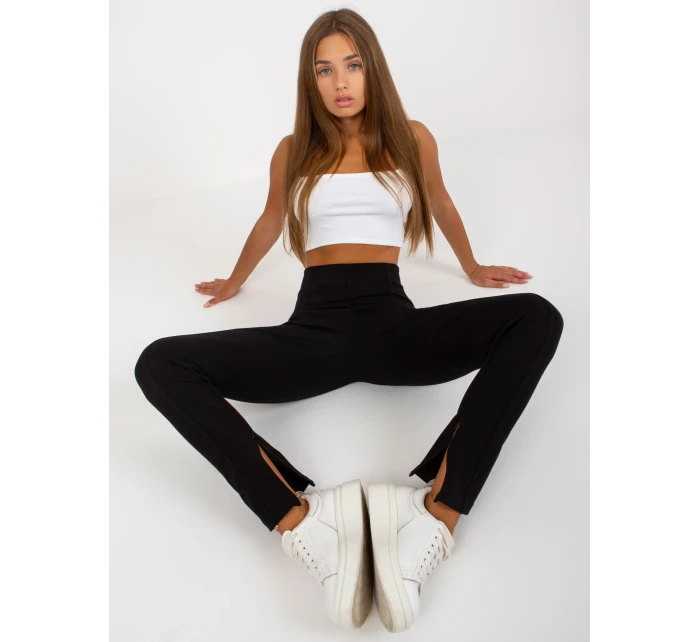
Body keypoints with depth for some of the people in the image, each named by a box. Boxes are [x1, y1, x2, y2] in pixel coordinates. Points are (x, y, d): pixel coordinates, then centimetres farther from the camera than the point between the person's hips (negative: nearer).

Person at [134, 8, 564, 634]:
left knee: (538, 318, -27)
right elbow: (271, 222, 32)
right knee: (159, 364, -23)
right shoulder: (294, 152, 16)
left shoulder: (412, 138, 14)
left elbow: (441, 205, 31)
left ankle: (436, 512, -37)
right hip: (313, 328, 1)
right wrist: (235, 280, 47)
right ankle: (301, 518, -38)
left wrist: (472, 267, 43)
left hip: (392, 322, 0)